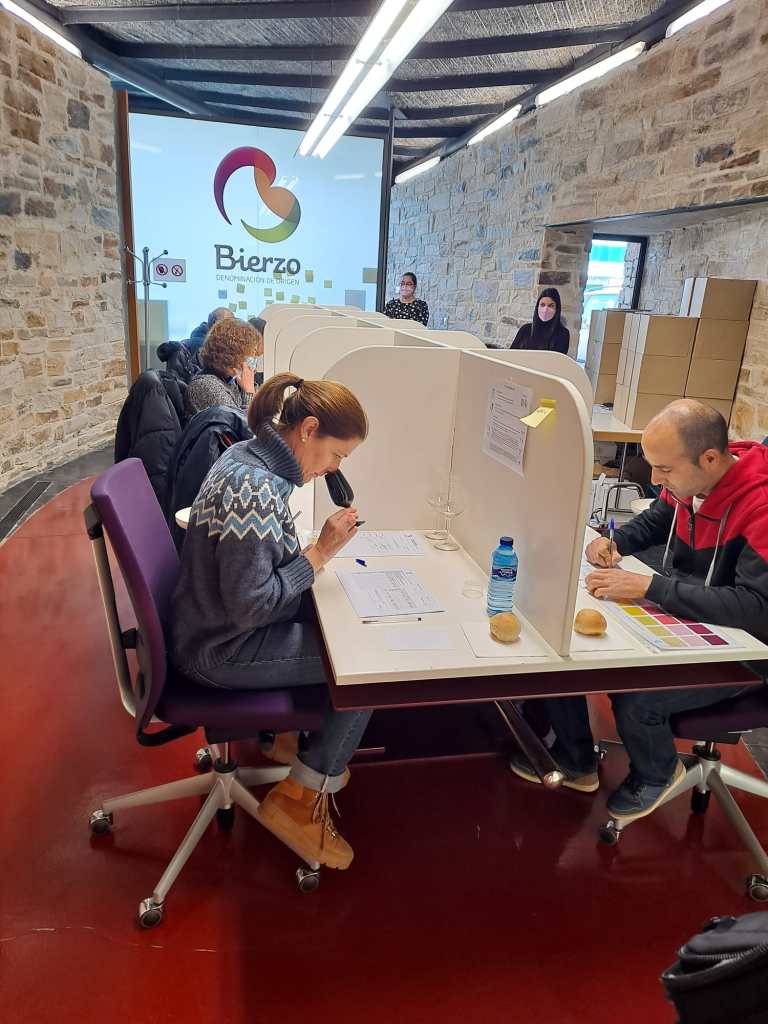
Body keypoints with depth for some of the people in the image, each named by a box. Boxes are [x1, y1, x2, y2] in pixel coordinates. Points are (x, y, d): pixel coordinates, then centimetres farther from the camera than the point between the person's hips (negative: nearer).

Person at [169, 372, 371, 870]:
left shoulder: (248, 457, 2)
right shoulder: (254, 487, -29)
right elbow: (249, 605, -28)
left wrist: (317, 546, -1)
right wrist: (318, 553, -20)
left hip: (218, 623, 10)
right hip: (223, 651, -10)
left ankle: (297, 737, 27)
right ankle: (299, 799, 7)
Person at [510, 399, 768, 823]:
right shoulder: (688, 481, -6)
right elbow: (655, 520, 16)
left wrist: (649, 587, -34)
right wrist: (615, 542, -5)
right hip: (676, 620, 7)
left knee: (635, 696, -28)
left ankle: (657, 774, 11)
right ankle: (575, 762, 18)